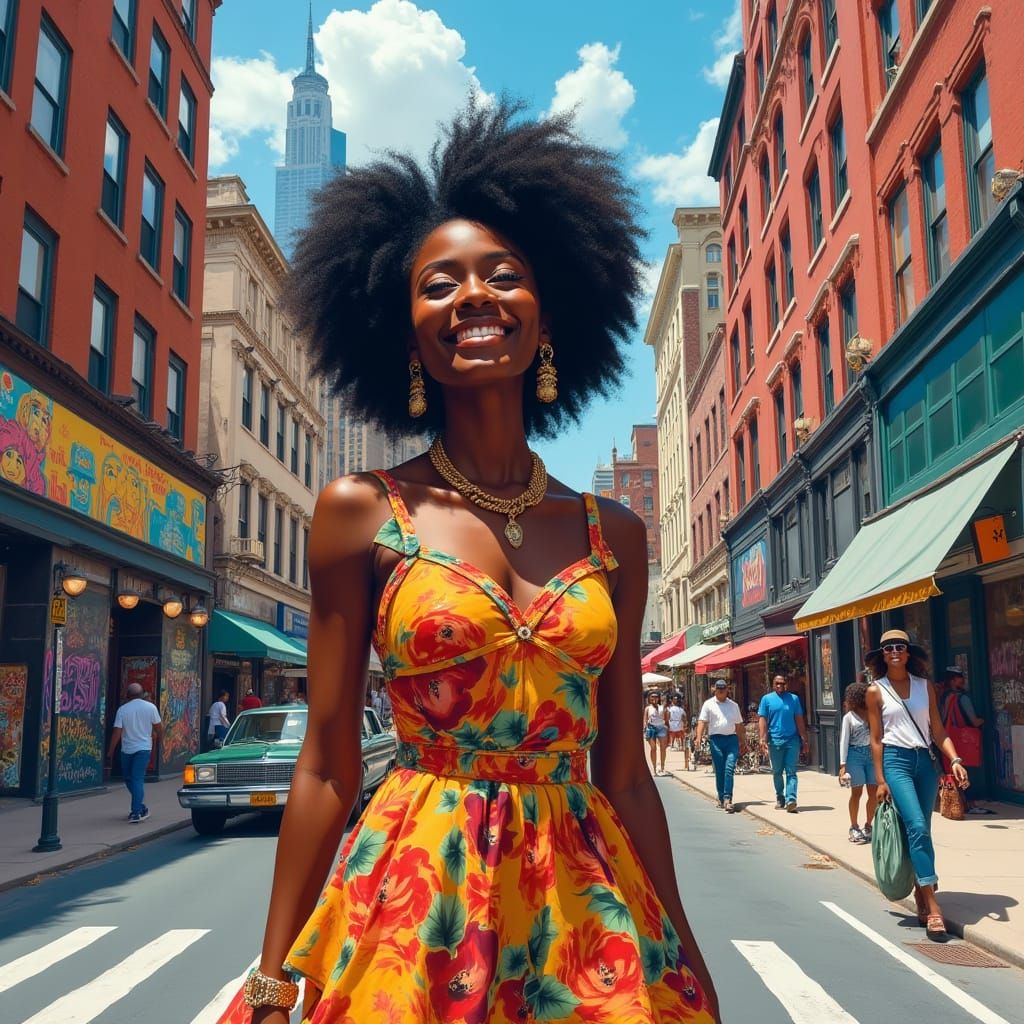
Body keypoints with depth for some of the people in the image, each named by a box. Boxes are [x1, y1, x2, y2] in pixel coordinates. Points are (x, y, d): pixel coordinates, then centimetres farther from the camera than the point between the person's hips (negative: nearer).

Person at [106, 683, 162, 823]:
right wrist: (158, 738, 21)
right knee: (138, 779, 0)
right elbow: (159, 727, 1)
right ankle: (137, 811, -8)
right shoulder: (150, 707, -4)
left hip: (127, 749, 0)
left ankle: (140, 808, 20)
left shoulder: (122, 709, -6)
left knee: (129, 779, 16)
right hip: (144, 748, 0)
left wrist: (110, 751, -1)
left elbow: (117, 732, -9)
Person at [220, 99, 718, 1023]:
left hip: (586, 912, 3)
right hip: (414, 902, -2)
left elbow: (625, 770, 6)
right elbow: (327, 765, -4)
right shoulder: (361, 513, -5)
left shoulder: (614, 534, 2)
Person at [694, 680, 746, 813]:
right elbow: (702, 721, -3)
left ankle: (727, 799, -14)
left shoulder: (733, 705, 14)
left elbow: (739, 725, 19)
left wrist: (743, 742, 18)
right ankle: (721, 798, 16)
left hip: (732, 739, 1)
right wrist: (699, 737, -17)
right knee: (719, 771, 4)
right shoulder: (709, 704, 5)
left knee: (729, 769, -10)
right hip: (716, 739, -1)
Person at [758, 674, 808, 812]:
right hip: (775, 740, 0)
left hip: (792, 740, 0)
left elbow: (799, 720, 10)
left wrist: (804, 740, 7)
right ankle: (780, 798, 24)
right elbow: (762, 720, 0)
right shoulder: (767, 699, 4)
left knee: (791, 772, -5)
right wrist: (763, 739, -9)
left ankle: (791, 800, -11)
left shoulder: (794, 698, 7)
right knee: (777, 772, 10)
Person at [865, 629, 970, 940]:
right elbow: (876, 739, 2)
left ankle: (920, 891, 22)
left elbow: (938, 729, 7)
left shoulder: (924, 686, 8)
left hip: (925, 761, 3)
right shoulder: (876, 691, 1)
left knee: (921, 831, 7)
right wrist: (880, 780, -2)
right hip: (896, 761, -3)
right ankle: (932, 907, -16)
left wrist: (955, 760, -8)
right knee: (917, 828, -15)